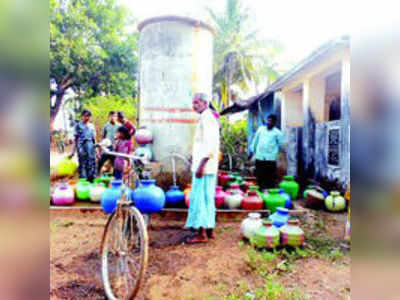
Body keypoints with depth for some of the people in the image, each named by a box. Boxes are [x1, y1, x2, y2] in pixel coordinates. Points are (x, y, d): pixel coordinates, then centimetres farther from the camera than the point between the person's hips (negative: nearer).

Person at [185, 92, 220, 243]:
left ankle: (202, 233, 0)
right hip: (209, 167, 10)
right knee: (208, 197, 13)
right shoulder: (208, 117, 19)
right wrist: (195, 156, 22)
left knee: (198, 197, -6)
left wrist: (201, 164, -23)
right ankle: (210, 229, 22)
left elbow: (210, 144, -22)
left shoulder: (206, 118, -12)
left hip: (204, 165, -10)